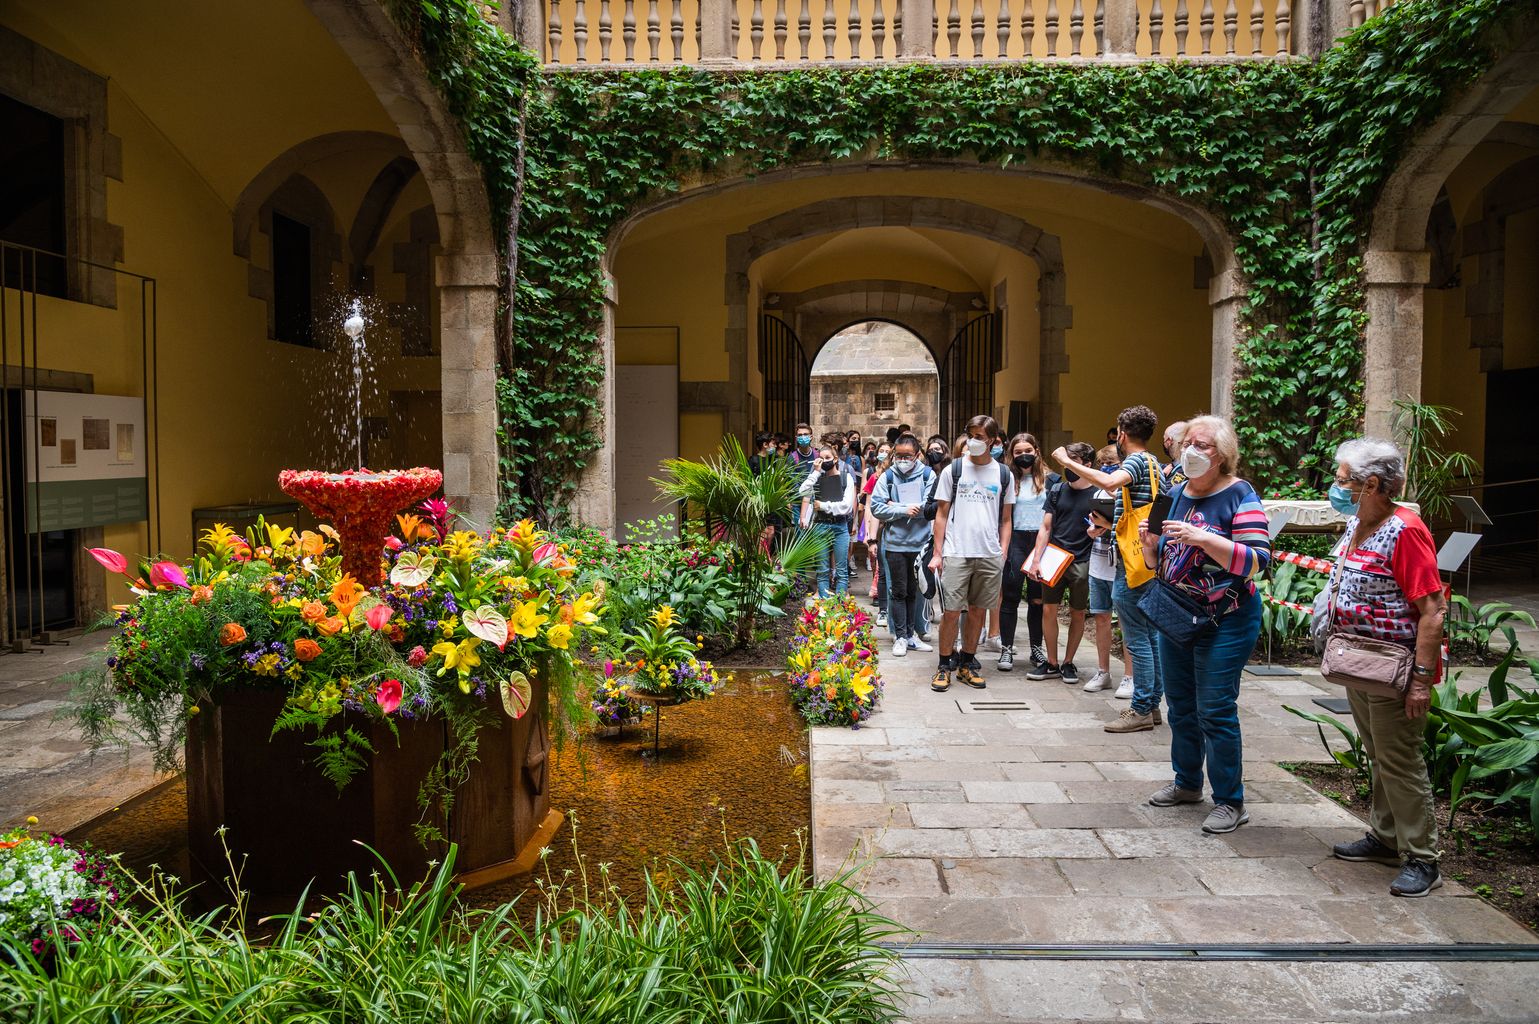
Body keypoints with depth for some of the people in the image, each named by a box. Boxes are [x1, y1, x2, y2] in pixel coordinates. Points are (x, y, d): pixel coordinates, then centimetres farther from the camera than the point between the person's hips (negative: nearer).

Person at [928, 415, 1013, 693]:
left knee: (978, 610, 9)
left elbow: (1006, 520, 11)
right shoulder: (953, 471, 3)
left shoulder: (1003, 475, 8)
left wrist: (1003, 554, 2)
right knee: (951, 612, -3)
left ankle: (967, 663, 23)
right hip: (956, 553, -2)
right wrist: (937, 553, -1)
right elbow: (941, 515, 4)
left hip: (990, 556, 2)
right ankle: (945, 665, 11)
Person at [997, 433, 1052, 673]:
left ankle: (1037, 649, 17)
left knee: (1038, 597, 7)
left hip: (1043, 541, 1)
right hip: (1016, 540, -1)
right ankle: (1006, 649, 7)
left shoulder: (1051, 479, 7)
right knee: (1010, 596, 0)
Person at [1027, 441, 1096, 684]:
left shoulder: (1098, 494, 0)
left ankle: (1068, 663, 21)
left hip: (1082, 563, -2)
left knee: (1078, 614, 7)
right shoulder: (1057, 490, 7)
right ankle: (1052, 663, 13)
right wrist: (1036, 560, -1)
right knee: (1049, 610, 1)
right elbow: (1046, 528, 7)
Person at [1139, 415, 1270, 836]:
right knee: (1180, 705, 15)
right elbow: (1158, 561, 15)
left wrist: (1203, 539, -30)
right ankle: (1187, 782, 32)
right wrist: (1151, 544, -7)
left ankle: (1230, 801, 8)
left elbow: (1258, 560, -21)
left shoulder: (1239, 496, -11)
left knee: (1215, 710, -5)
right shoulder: (1175, 494, 9)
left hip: (1225, 620, -7)